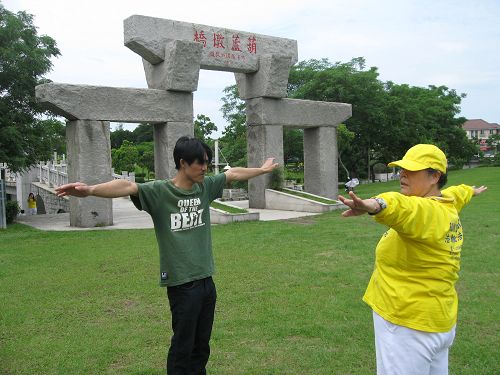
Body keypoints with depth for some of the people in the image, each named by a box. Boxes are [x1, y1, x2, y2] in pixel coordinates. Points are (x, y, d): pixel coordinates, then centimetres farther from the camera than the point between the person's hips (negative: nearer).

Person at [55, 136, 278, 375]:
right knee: (182, 348, 6)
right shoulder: (159, 191, -12)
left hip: (206, 281, 6)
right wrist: (90, 190, -46)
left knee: (202, 346, 17)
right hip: (182, 285, -6)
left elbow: (233, 174, 20)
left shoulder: (205, 186, 6)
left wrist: (262, 169, 33)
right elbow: (128, 187, -29)